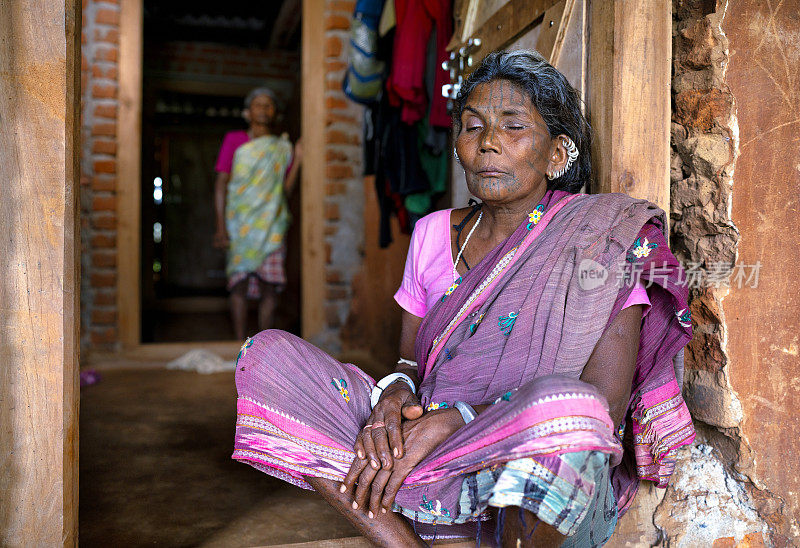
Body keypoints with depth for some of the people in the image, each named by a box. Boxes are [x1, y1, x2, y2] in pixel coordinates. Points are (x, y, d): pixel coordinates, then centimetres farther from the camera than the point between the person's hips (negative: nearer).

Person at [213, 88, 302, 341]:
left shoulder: (283, 147, 13)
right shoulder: (234, 140, 8)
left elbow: (286, 189, 6)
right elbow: (221, 183, 3)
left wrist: (298, 160, -4)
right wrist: (221, 225, -5)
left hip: (271, 224, 2)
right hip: (239, 223, -1)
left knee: (269, 285, -4)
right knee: (240, 283, -6)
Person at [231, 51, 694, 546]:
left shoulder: (604, 240, -5)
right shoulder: (433, 234, 8)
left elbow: (604, 407, -13)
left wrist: (453, 419, -22)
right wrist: (396, 394, -12)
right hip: (443, 479, 4)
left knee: (559, 403, -40)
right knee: (266, 353, -9)